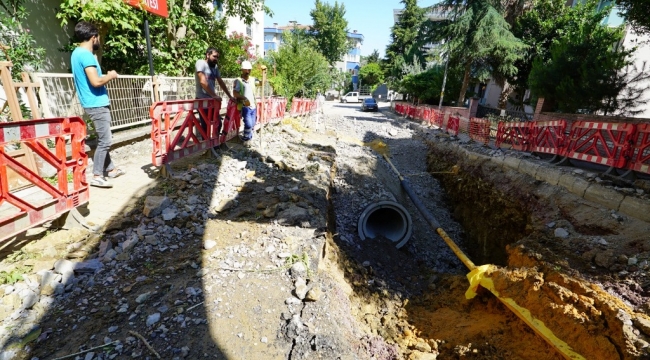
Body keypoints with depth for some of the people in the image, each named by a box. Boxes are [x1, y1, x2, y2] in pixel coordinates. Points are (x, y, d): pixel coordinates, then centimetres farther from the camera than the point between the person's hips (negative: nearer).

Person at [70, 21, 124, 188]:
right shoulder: (86, 55, -16)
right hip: (97, 104, -10)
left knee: (103, 139, 15)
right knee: (105, 140, -7)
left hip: (95, 103, 10)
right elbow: (96, 81, -24)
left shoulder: (78, 53, 16)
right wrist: (111, 75, -7)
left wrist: (105, 75, 14)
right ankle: (97, 176, -2)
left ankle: (110, 169, 25)